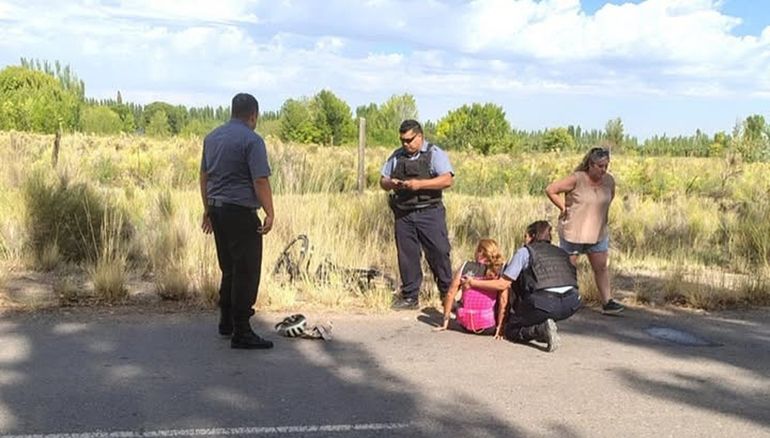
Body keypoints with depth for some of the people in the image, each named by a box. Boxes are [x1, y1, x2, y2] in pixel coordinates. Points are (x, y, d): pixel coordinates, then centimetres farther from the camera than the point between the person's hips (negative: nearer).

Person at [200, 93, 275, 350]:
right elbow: (260, 181, -17)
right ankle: (241, 332, 0)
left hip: (216, 210, 8)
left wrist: (207, 209, 24)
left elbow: (204, 176, 18)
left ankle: (226, 321, 28)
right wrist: (269, 213, -13)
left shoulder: (212, 137, 13)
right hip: (241, 212, -8)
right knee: (246, 271, -2)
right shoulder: (252, 140, -11)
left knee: (229, 268, 19)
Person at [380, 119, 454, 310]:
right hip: (403, 214, 4)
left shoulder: (435, 153, -1)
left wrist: (420, 184, -22)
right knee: (407, 255, 7)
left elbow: (447, 180, -13)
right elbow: (382, 180, 18)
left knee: (438, 253, -4)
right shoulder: (396, 156, 14)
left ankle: (447, 294, 8)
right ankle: (409, 297, 16)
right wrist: (390, 184, -6)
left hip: (429, 213, -4)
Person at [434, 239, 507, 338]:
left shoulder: (465, 267, 1)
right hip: (487, 328, -2)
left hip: (465, 324, 2)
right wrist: (499, 327, -6)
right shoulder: (500, 271, -4)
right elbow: (503, 300, -13)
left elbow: (450, 294, 0)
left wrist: (446, 322, 7)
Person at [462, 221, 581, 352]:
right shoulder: (561, 252, 24)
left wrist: (473, 283, 19)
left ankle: (541, 329, -10)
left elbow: (502, 284, 5)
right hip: (572, 303, 6)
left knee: (510, 331, 17)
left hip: (546, 303, -6)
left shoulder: (525, 252, 9)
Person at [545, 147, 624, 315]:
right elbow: (550, 190, -14)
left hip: (598, 233, 5)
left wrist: (600, 213, 10)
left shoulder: (609, 180, -2)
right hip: (573, 232, -5)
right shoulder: (576, 179, -18)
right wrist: (564, 208, -11)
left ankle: (607, 302, 9)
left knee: (601, 267, 5)